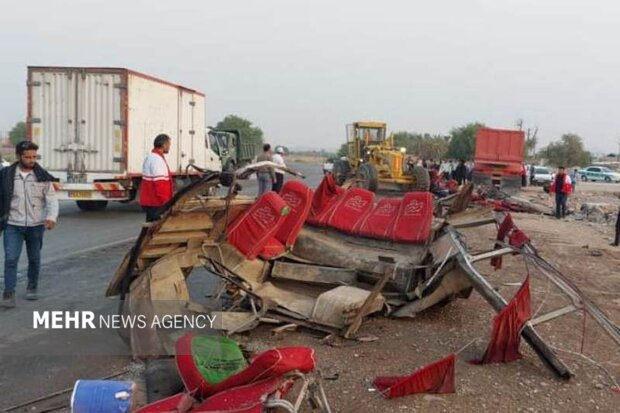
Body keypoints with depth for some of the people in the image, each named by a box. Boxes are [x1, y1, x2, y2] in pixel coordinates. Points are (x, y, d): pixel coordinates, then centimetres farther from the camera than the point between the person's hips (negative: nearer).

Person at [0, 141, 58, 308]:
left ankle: (32, 287, 32)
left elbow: (51, 199, -6)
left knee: (34, 258, 14)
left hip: (36, 225, 1)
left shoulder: (42, 176, -2)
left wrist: (51, 217, -23)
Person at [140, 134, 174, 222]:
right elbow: (160, 184, -24)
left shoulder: (150, 157, 16)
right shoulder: (157, 160, -18)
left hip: (148, 201, 11)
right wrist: (166, 202, -21)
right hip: (156, 203, -11)